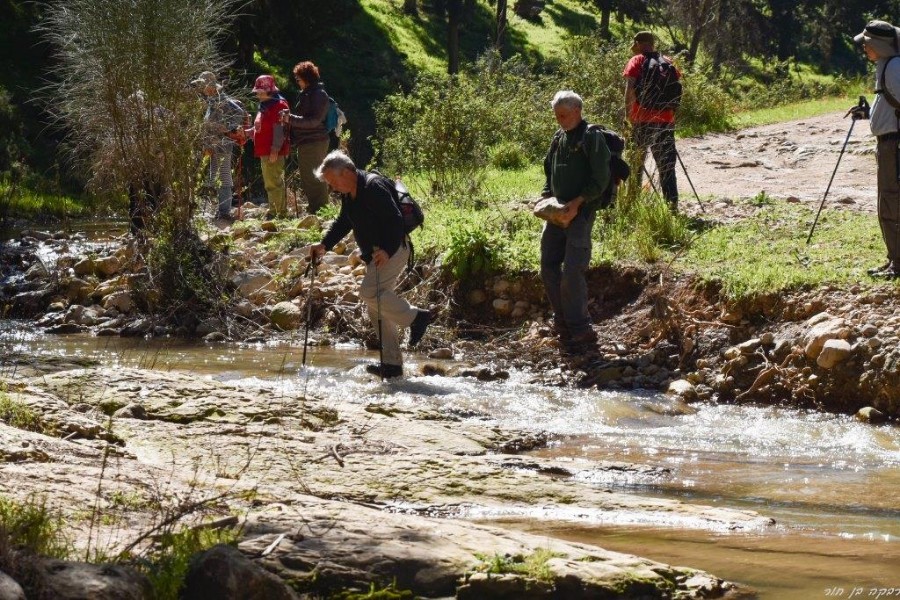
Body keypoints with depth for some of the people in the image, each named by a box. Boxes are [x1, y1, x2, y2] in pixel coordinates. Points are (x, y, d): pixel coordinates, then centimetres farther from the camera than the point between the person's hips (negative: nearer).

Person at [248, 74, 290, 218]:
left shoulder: (279, 105, -12)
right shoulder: (264, 107, 20)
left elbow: (279, 130, -20)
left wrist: (275, 149, -26)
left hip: (273, 153, -11)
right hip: (264, 152, 11)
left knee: (274, 183, -11)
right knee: (269, 184, 16)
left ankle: (281, 213, -10)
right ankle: (273, 211, 25)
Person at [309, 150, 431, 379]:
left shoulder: (373, 187, -20)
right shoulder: (348, 193, 10)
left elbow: (395, 220, -25)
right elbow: (343, 222, 22)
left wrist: (388, 251, -33)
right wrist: (324, 245, 9)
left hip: (393, 251, -10)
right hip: (375, 254, 10)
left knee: (369, 292, -23)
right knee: (377, 307, 8)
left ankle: (416, 317, -10)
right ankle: (392, 363, 10)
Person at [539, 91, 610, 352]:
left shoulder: (592, 138, -9)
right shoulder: (559, 138, 13)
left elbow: (600, 180, -13)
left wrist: (577, 203, -20)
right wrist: (546, 195, 7)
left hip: (581, 211, -8)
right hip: (558, 210, 8)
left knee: (572, 270, -13)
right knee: (548, 266, 8)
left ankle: (580, 329, -6)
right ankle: (562, 320, 21)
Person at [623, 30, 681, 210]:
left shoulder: (636, 62, -2)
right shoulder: (668, 62, 10)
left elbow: (630, 90, -13)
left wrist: (628, 115, -12)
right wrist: (673, 115, 14)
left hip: (642, 120, -3)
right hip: (666, 120, 3)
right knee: (666, 164, 6)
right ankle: (672, 203, -2)